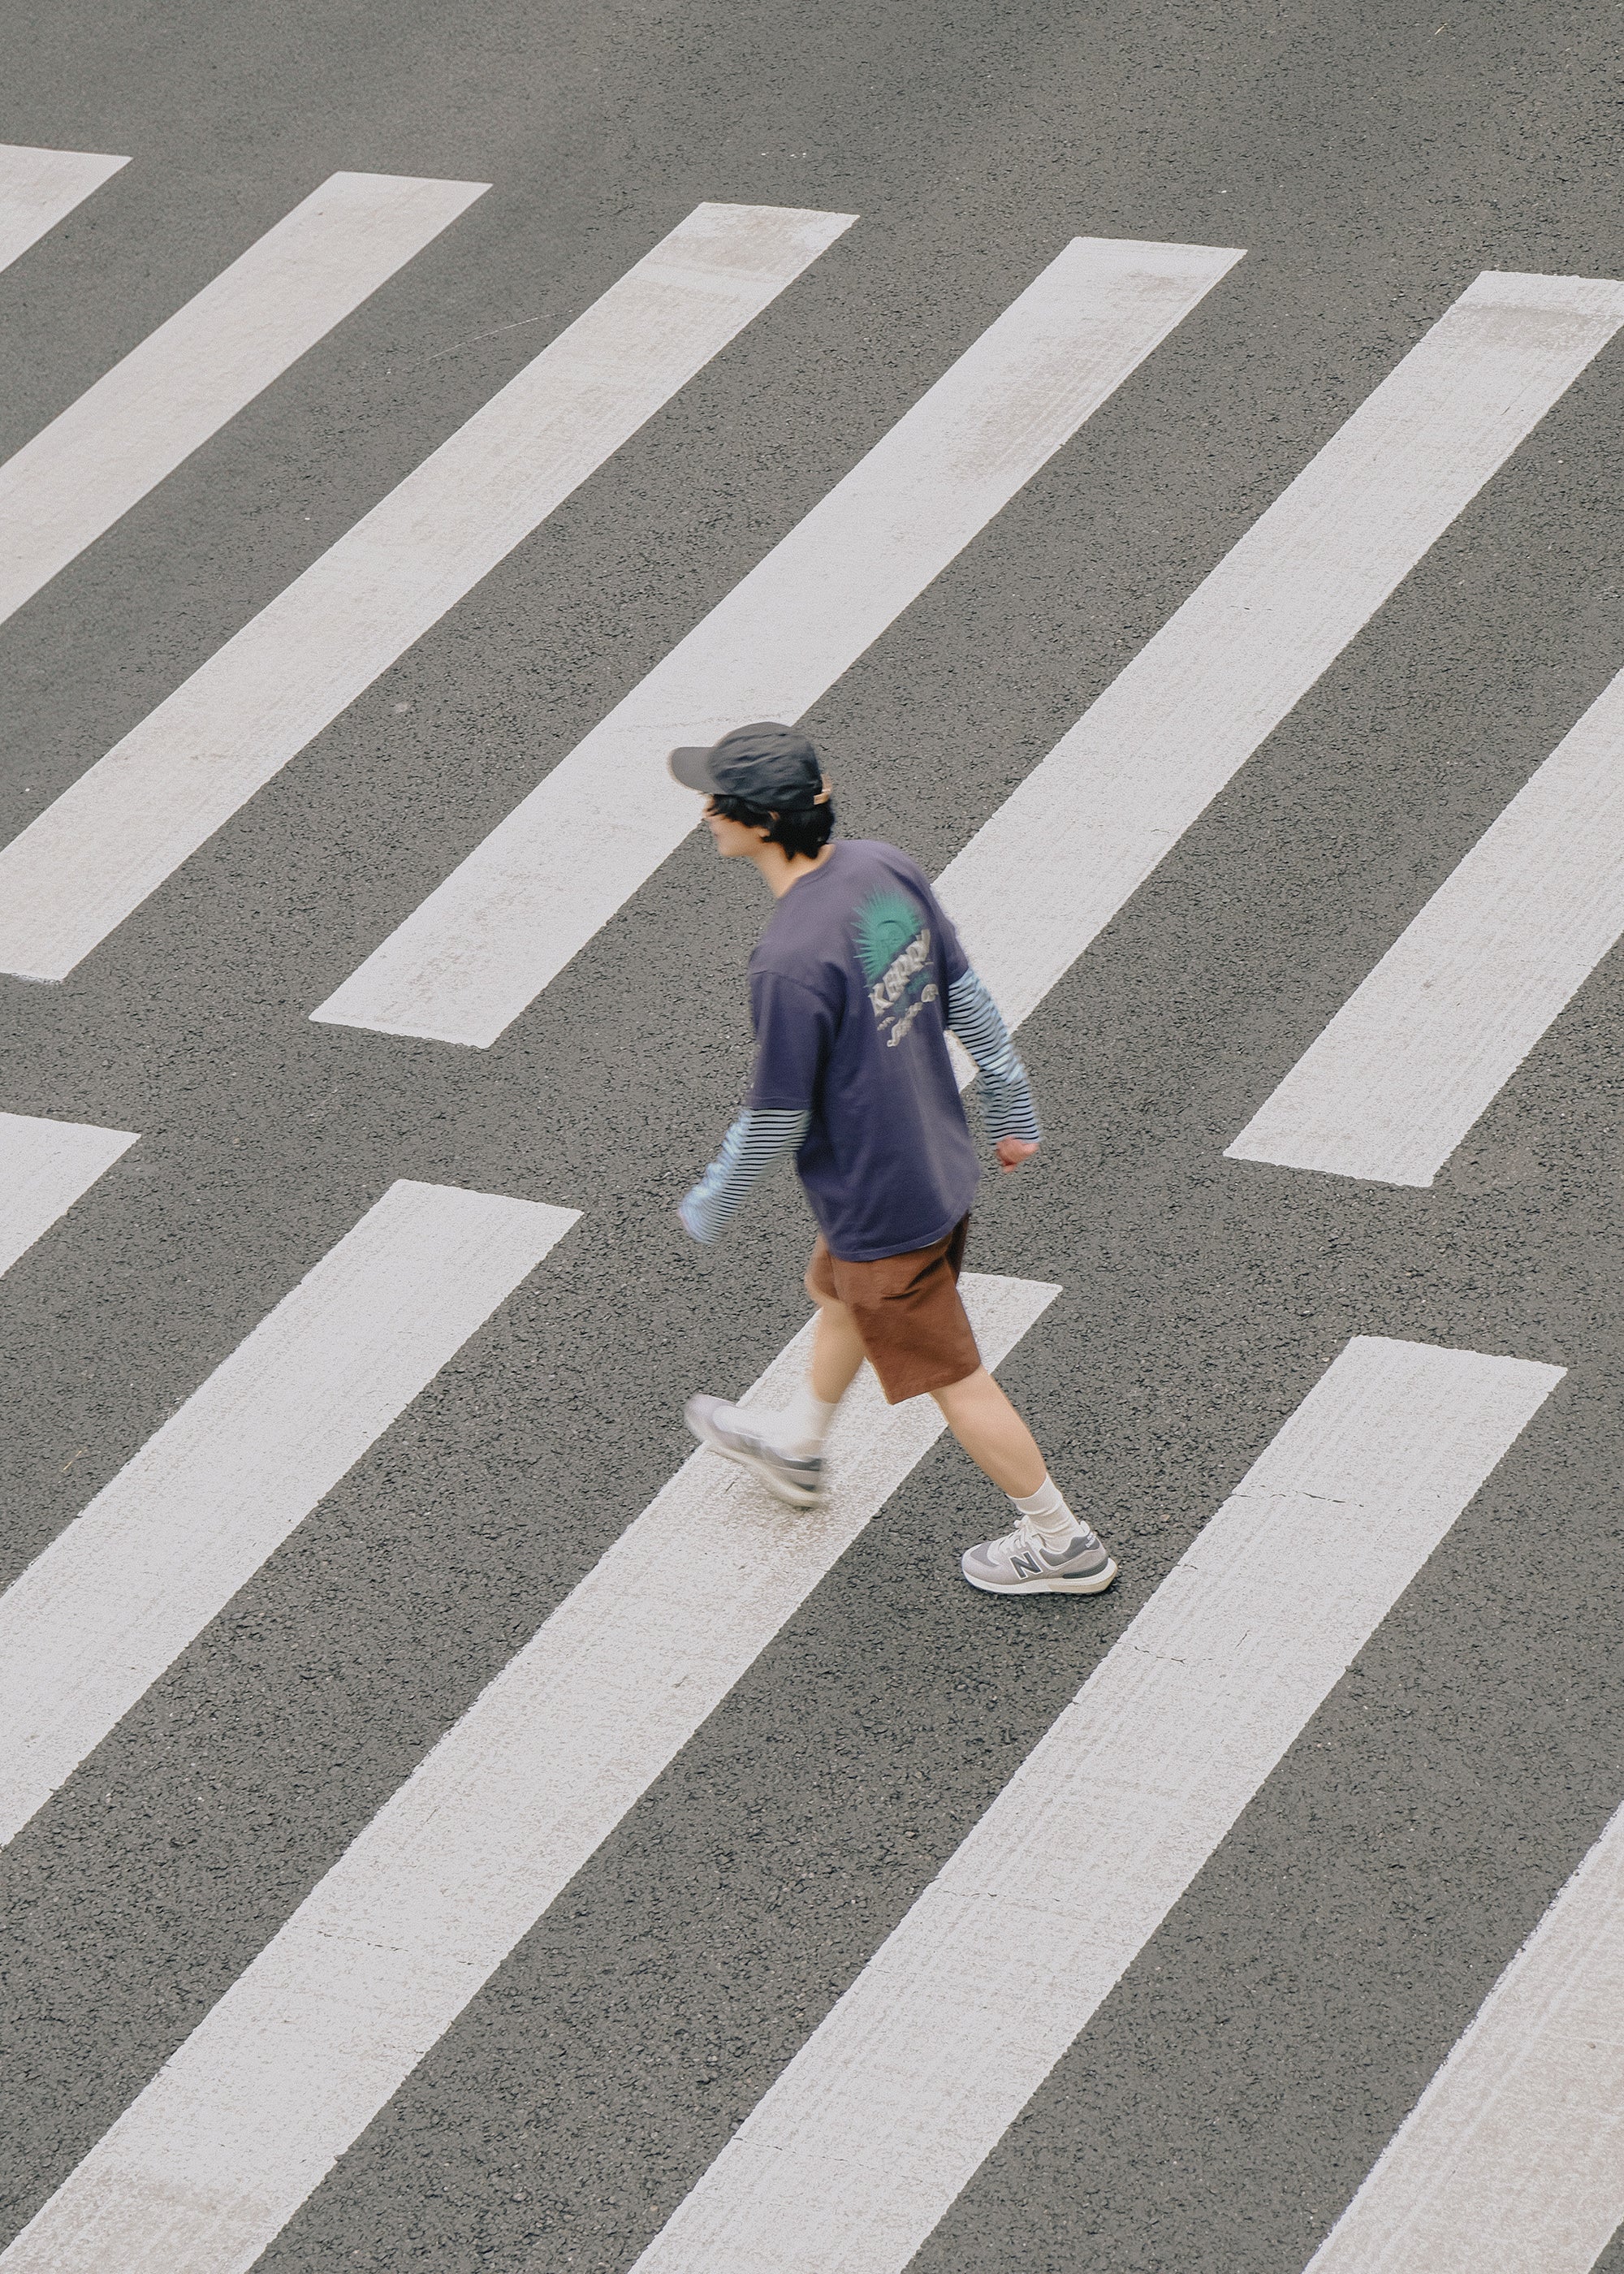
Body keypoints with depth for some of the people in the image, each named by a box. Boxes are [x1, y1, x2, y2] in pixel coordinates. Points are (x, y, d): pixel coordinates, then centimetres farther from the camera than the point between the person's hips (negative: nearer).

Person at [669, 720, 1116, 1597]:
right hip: (940, 1160, 8)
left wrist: (713, 1199, -5)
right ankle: (795, 1447, 57)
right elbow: (965, 997, 2)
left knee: (950, 1375, 12)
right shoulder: (884, 869, -11)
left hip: (878, 1205, -8)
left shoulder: (791, 962, -35)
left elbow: (776, 1117, -24)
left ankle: (1060, 1542, 28)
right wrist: (1011, 1109, 16)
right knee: (838, 1296, 32)